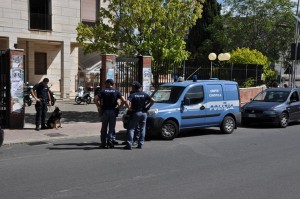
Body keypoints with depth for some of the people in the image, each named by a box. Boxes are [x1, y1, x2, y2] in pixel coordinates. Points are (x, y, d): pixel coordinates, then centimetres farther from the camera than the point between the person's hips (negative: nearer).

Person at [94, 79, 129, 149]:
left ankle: (103, 143, 11)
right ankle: (109, 141, -4)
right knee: (112, 127, 7)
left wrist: (98, 106, -1)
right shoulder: (116, 92, 4)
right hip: (113, 111, 0)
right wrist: (129, 108, -1)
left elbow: (95, 99, -10)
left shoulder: (103, 91, 3)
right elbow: (124, 100, -8)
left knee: (104, 128, 9)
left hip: (105, 111, 0)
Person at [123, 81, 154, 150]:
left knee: (131, 129, -1)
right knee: (142, 129, 11)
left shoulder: (132, 95, -6)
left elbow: (127, 101, -23)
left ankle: (129, 144, -8)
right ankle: (140, 144, 12)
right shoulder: (144, 94, 5)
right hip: (143, 113, 4)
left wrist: (130, 108, -10)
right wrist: (148, 107, 5)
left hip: (135, 113, -3)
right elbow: (152, 100, -2)